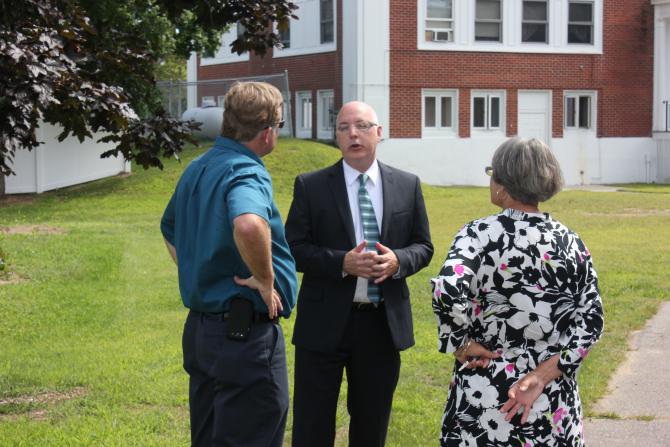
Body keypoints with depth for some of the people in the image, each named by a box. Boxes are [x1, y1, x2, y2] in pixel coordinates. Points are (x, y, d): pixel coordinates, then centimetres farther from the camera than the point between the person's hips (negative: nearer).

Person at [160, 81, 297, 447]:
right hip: (246, 333, -9)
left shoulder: (196, 170, 11)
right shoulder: (246, 173, -18)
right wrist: (265, 280, -25)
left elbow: (170, 231, 27)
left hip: (200, 328, 9)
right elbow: (249, 225, -41)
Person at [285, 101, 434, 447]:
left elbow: (423, 246, 8)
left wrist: (398, 261, -14)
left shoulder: (407, 186, 5)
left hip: (384, 324, 3)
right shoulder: (311, 186, -2)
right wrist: (342, 262, -20)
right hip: (325, 323, -2)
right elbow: (293, 248, -5)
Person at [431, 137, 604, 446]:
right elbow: (590, 322, -4)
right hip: (553, 398, 3)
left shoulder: (479, 233, -11)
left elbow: (447, 291, -27)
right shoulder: (571, 242, 0)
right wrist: (542, 377, -8)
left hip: (483, 392, -3)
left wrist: (460, 345, -12)